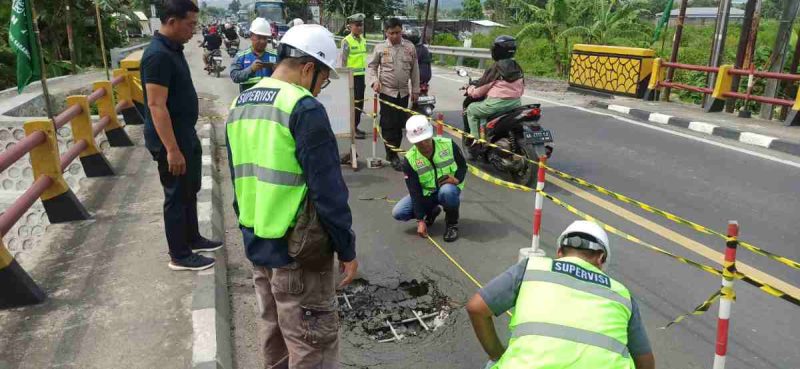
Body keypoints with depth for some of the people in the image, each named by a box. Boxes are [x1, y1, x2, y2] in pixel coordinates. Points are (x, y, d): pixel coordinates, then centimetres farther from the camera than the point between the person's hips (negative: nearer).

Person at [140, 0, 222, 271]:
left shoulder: (173, 49, 9)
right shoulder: (158, 55, -22)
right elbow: (156, 105, -26)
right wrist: (172, 149, -27)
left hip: (186, 135, 10)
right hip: (171, 140, -10)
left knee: (190, 191, 20)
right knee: (177, 196, 2)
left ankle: (192, 239, 37)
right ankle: (179, 256, 16)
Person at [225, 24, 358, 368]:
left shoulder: (239, 106, 8)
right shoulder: (304, 109, -18)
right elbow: (328, 191, -19)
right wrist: (347, 249, -10)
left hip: (256, 244, 9)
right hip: (298, 249, -8)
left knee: (273, 330, 23)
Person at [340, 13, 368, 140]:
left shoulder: (363, 40, 10)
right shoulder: (347, 41, -11)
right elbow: (343, 62, -12)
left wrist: (364, 78, 16)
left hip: (361, 75, 7)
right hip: (351, 76, -7)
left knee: (360, 102, 11)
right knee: (354, 103, -2)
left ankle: (356, 126, 23)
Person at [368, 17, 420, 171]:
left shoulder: (410, 47, 2)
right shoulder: (380, 47, -3)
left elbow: (414, 70, 7)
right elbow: (372, 66, 6)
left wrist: (415, 90, 7)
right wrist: (375, 80, -11)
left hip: (403, 92, 2)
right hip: (386, 91, -2)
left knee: (399, 124, 8)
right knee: (389, 124, -2)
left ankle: (393, 152, 22)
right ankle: (393, 156, 6)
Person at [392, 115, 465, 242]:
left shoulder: (448, 145, -18)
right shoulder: (410, 159, -17)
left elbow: (463, 166, -3)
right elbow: (415, 191, -17)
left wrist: (457, 179, -27)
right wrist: (420, 220, -21)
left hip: (449, 188, -2)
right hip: (426, 193, 2)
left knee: (447, 191, -40)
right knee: (398, 213, -15)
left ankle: (452, 222, -9)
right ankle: (431, 211, 13)